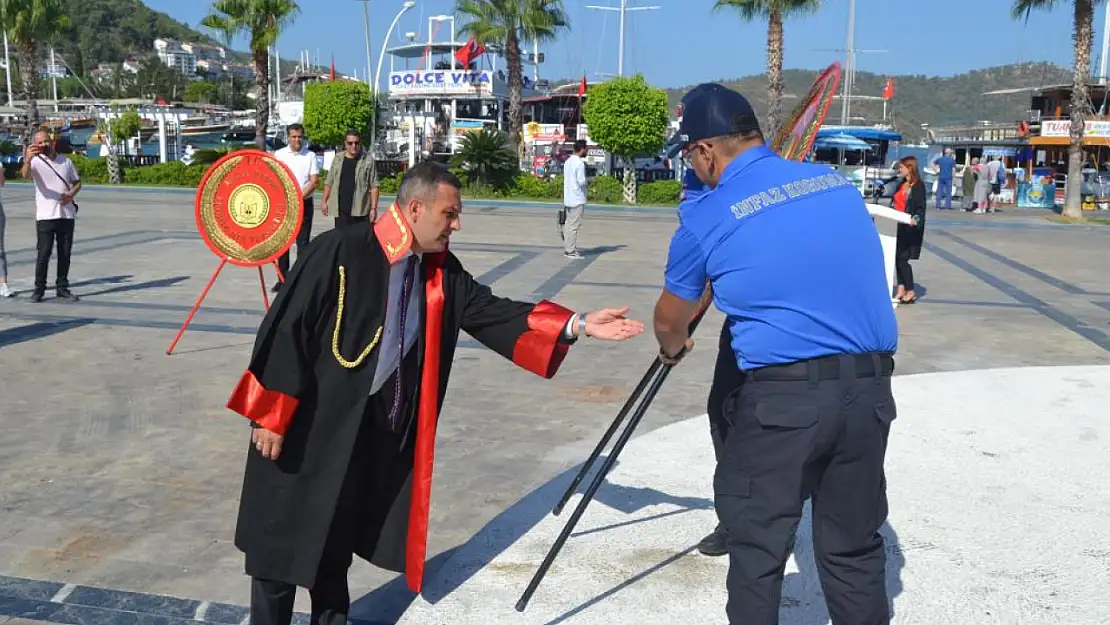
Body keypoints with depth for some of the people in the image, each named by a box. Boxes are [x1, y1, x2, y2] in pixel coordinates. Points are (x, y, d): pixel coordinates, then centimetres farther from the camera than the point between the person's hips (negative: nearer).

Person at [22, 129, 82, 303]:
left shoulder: (66, 161, 11)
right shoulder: (36, 162, -2)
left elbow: (77, 182, 18)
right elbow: (25, 175, -24)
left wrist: (71, 194, -5)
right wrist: (27, 160, -46)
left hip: (67, 214, 4)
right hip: (45, 215, -4)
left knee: (65, 253, 7)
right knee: (43, 253, -5)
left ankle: (62, 287, 16)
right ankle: (39, 289, 3)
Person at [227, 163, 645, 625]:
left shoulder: (441, 270, 0)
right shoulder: (340, 251, -19)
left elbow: (491, 311, 0)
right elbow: (287, 327, -16)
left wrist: (578, 325, -7)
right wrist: (272, 414, -14)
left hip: (376, 434, 6)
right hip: (306, 427, -5)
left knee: (336, 539, 20)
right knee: (284, 539, 7)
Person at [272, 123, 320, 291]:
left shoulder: (310, 156, 3)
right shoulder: (279, 155, 5)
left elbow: (314, 181, -3)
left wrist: (299, 197, -15)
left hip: (304, 204, -2)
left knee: (303, 242, -1)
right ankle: (283, 278, 13)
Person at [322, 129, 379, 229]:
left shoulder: (368, 160, -1)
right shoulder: (338, 159, 11)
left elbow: (374, 186, -4)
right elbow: (329, 183, 17)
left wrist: (373, 208, -10)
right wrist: (324, 201, 11)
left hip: (361, 210, -3)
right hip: (341, 210, 3)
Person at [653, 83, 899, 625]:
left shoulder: (706, 218, -3)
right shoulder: (838, 183, 10)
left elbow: (669, 322, 11)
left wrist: (673, 351, 33)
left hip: (782, 396, -5)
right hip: (870, 388, 6)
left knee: (757, 542, 10)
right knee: (854, 544, 17)